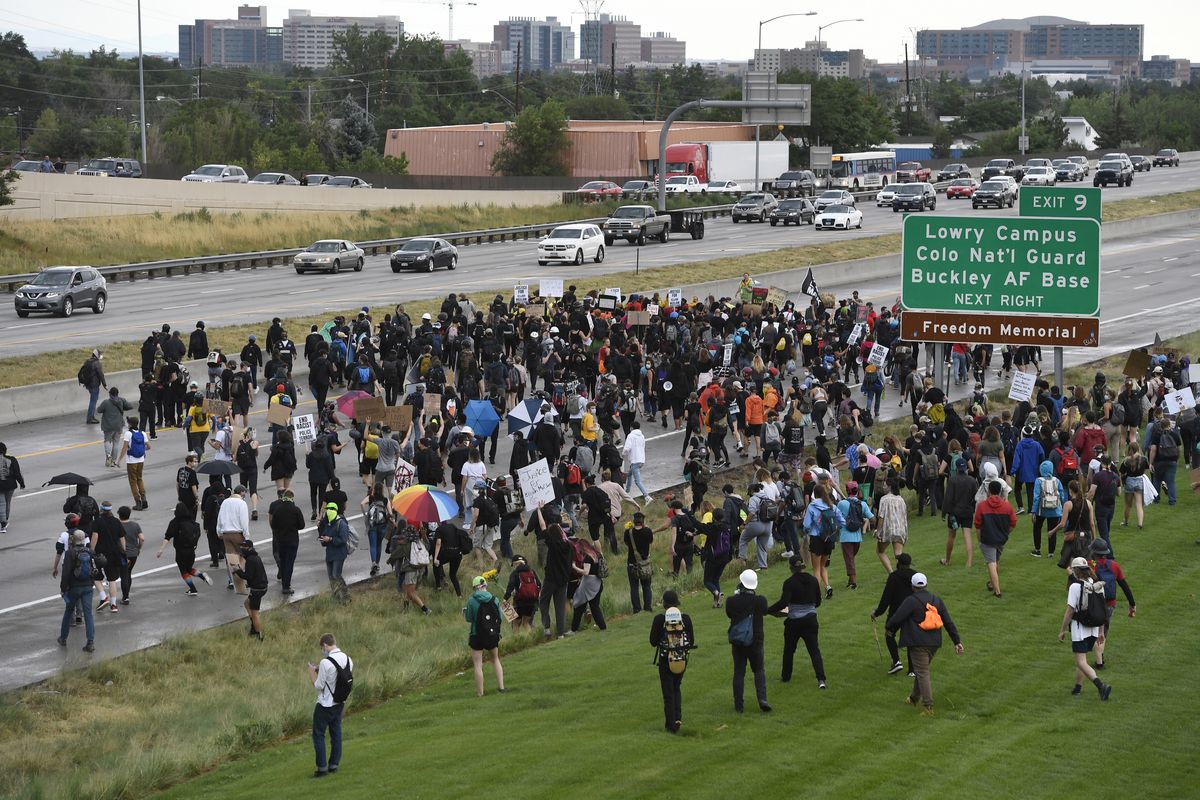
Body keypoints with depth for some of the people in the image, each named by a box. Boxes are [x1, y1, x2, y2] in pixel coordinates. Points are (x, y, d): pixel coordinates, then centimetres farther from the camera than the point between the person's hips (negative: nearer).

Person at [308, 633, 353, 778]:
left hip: (325, 705, -7)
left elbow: (318, 686, -18)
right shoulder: (347, 660, -2)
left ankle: (322, 767, 3)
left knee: (318, 735, 4)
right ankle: (334, 764, 21)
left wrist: (312, 673, -1)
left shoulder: (326, 663, -24)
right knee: (336, 733, 15)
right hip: (340, 703, 7)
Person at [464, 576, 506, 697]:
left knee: (478, 665, 4)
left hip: (477, 636, -3)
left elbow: (469, 618, -5)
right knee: (495, 660, 24)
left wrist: (465, 612, 16)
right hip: (493, 635, 3)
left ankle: (480, 692, 6)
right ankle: (501, 686, 20)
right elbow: (500, 617, 2)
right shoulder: (494, 599, -2)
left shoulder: (471, 600, -11)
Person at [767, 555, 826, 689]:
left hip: (794, 621, -3)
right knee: (814, 650, 4)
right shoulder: (813, 580, 1)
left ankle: (786, 676, 31)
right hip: (811, 620, 3)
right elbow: (818, 602, 10)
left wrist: (767, 610, -15)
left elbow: (783, 603, -22)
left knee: (789, 650, 17)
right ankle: (821, 679, -11)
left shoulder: (790, 582, -14)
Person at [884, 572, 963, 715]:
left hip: (918, 643, -6)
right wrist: (957, 641, 12)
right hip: (934, 643, 6)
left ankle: (928, 707, -12)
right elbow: (948, 622, 10)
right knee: (921, 670, 22)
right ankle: (914, 698, 37)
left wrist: (888, 627, 10)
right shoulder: (937, 600, 10)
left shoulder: (910, 601, -10)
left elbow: (897, 618, -12)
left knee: (922, 673, -6)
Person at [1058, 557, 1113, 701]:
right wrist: (1101, 631, 17)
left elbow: (1070, 611, -14)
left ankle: (1101, 685, -23)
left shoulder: (1075, 586, -15)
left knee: (1081, 662, -7)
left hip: (1079, 628, -7)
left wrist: (1062, 630, -4)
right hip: (1093, 629, 7)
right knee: (1081, 659, 22)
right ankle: (1078, 686, 30)